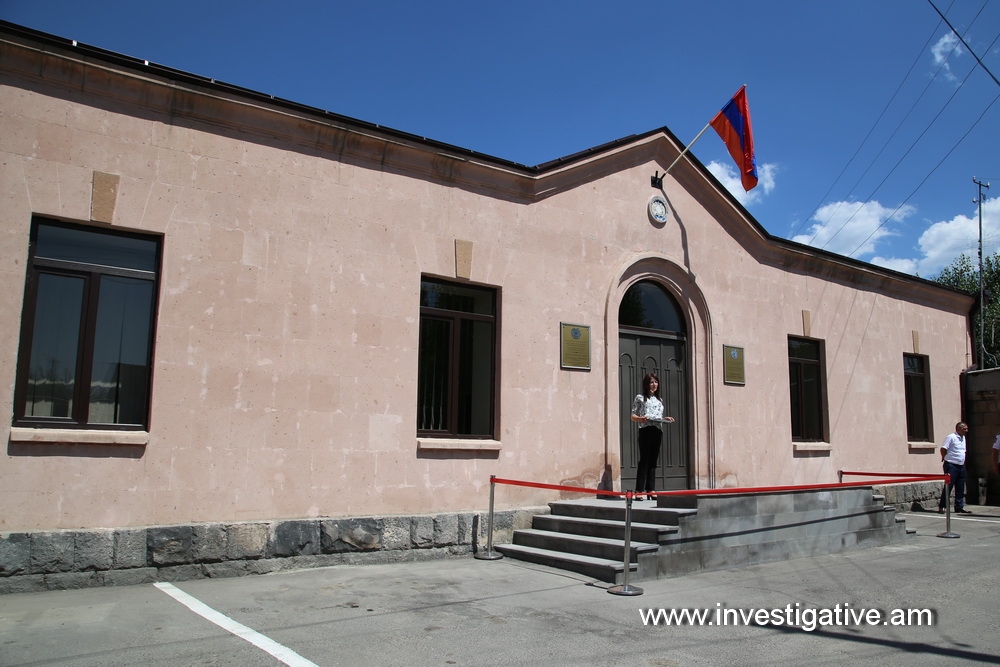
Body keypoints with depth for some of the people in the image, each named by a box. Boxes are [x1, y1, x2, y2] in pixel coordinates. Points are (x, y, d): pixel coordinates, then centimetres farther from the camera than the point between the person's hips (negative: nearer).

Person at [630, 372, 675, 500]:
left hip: (658, 431, 6)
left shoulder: (659, 400, 19)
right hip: (645, 431, -6)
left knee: (653, 461, 6)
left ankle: (650, 490, 9)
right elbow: (633, 416, -2)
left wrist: (665, 419, 2)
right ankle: (639, 491, -6)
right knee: (644, 460, -7)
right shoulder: (640, 398, 2)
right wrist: (641, 418, -21)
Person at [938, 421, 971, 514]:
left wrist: (963, 462, 15)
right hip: (951, 466, -8)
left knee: (960, 489, 9)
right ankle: (941, 506, -1)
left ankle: (959, 507, 16)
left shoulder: (963, 438, 15)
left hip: (961, 466, 8)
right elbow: (943, 449, -13)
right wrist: (945, 459, -5)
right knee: (948, 486, -7)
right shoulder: (951, 437, -11)